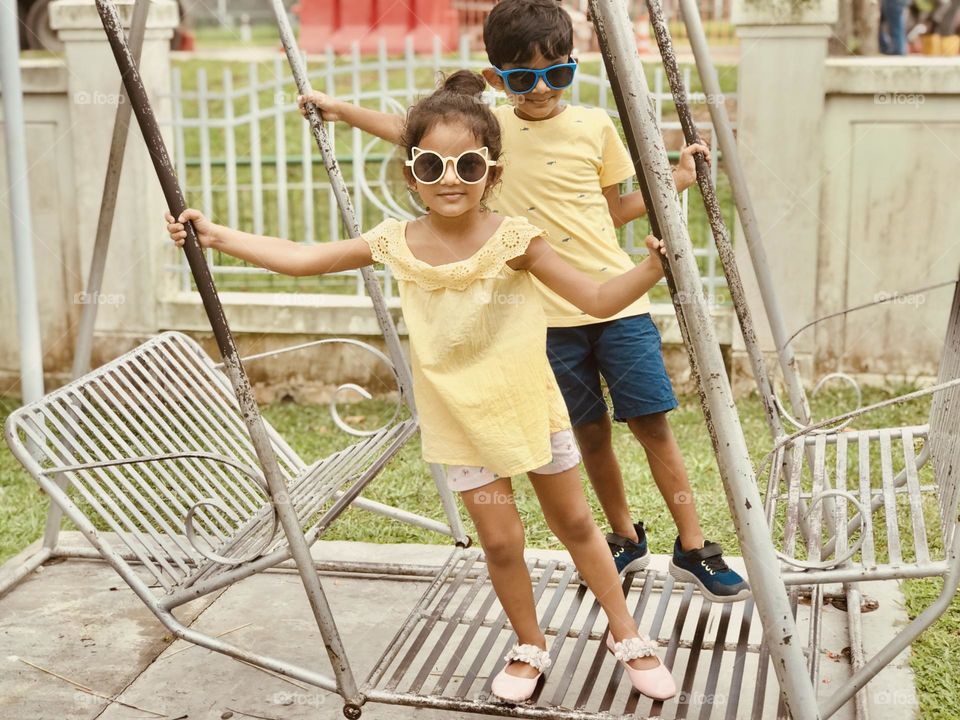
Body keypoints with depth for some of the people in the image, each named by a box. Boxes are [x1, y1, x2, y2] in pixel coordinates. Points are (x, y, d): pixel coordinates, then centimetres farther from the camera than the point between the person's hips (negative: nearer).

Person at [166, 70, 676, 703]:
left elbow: (598, 300, -17)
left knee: (575, 522, 12)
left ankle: (626, 635, 31)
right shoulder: (396, 243, -10)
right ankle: (529, 649, 29)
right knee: (501, 540, 3)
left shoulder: (514, 239, -18)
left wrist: (651, 269, -35)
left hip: (530, 405, -1)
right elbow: (304, 259, 0)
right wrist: (216, 236, -4)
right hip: (458, 420, 1)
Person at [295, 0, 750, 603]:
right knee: (590, 432, 10)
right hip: (548, 315, 1)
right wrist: (340, 109, 13)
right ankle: (626, 540, 31)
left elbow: (613, 210, 13)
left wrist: (676, 180, 4)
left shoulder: (595, 126, 2)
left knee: (652, 421, -2)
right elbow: (410, 129, 15)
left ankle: (694, 550, 9)